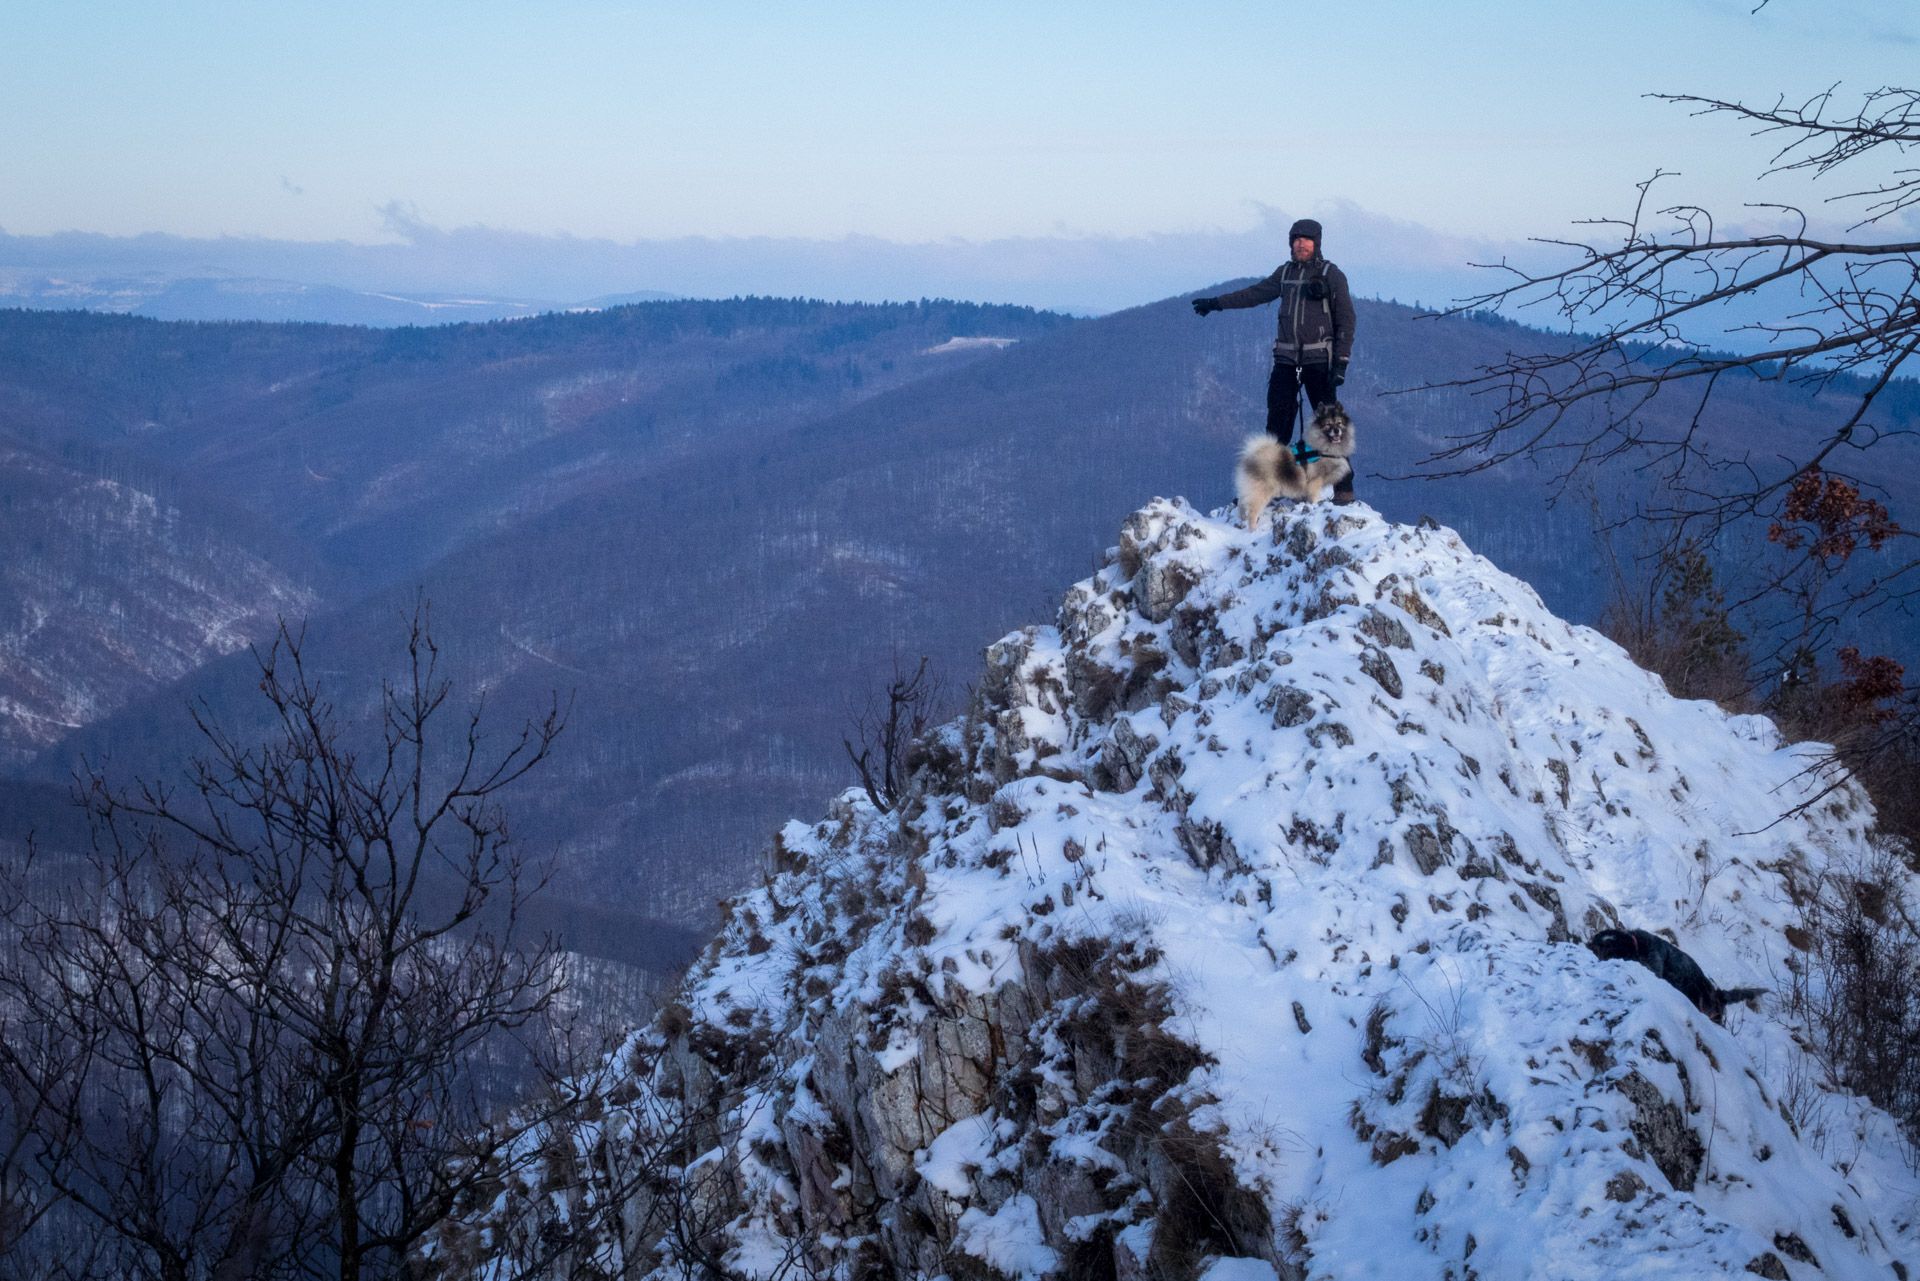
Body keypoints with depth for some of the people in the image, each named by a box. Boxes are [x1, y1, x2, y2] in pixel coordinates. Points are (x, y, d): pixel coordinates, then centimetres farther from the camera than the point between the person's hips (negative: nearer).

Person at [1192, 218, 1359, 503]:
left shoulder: (1332, 275, -1)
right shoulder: (1285, 273, 13)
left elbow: (1346, 320, -2)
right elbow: (1256, 293, 27)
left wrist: (1341, 362, -10)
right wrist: (1216, 303, 29)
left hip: (1319, 361, -4)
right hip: (1286, 359, 4)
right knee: (1278, 421, -2)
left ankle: (1343, 488, -2)